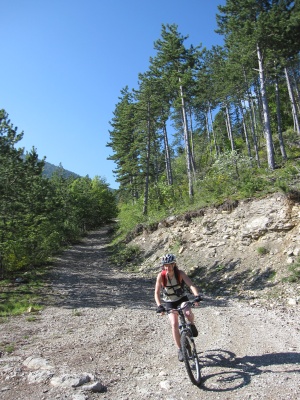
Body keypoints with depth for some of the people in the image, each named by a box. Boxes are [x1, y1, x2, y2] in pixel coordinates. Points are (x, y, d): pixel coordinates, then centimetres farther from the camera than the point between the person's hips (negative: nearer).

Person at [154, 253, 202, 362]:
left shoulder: (180, 273, -23)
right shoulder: (161, 276, -23)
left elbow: (191, 285, -32)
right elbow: (157, 293, -22)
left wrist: (197, 296, -49)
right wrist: (159, 305, -37)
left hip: (182, 297, 0)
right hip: (169, 301, 0)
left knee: (188, 313, -27)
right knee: (174, 324, -12)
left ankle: (192, 325, 10)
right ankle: (180, 350, 7)